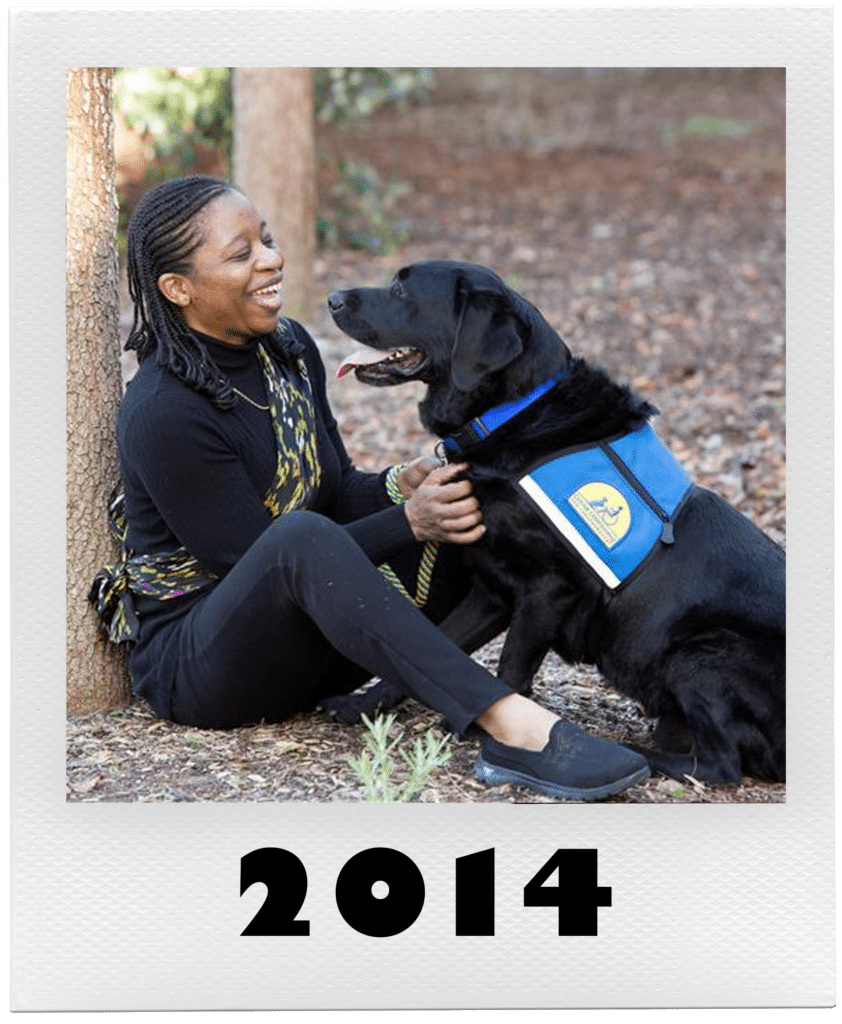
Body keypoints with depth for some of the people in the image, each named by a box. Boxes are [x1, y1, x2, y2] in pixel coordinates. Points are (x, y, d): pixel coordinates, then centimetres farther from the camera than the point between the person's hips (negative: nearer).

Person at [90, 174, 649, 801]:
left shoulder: (288, 348, 4)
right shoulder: (161, 414, -20)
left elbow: (338, 494, 9)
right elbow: (257, 557, -19)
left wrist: (399, 488, -14)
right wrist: (408, 522, -26)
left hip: (301, 643, 8)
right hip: (193, 665, -8)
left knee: (474, 520, -6)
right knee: (302, 537, -39)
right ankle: (512, 727, -47)